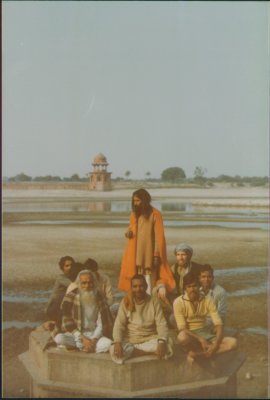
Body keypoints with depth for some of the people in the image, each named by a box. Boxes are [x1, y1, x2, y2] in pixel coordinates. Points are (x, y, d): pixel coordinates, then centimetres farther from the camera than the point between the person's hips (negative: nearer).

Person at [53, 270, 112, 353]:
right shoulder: (70, 297, -4)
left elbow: (102, 324, 0)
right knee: (59, 338, -34)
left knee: (108, 344, -30)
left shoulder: (99, 298, 3)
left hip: (93, 336, 2)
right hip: (76, 335, -2)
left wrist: (94, 340, -18)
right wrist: (83, 339, -20)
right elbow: (67, 323, -10)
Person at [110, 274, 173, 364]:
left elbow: (162, 325, -8)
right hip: (130, 341, 1)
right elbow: (119, 325, -7)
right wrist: (117, 342, -26)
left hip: (150, 339, -1)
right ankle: (151, 351, -19)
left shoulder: (154, 301, -1)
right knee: (114, 351, -32)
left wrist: (162, 342, -28)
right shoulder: (126, 302, -1)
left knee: (167, 346, -30)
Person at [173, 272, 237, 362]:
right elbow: (182, 329, -15)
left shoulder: (208, 301, -1)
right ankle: (206, 352, -14)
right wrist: (201, 340, -27)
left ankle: (195, 353, -22)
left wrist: (216, 344, -23)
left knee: (233, 342, -20)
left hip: (205, 334, 4)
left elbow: (219, 324, -6)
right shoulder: (178, 302, -10)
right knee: (182, 337, -41)